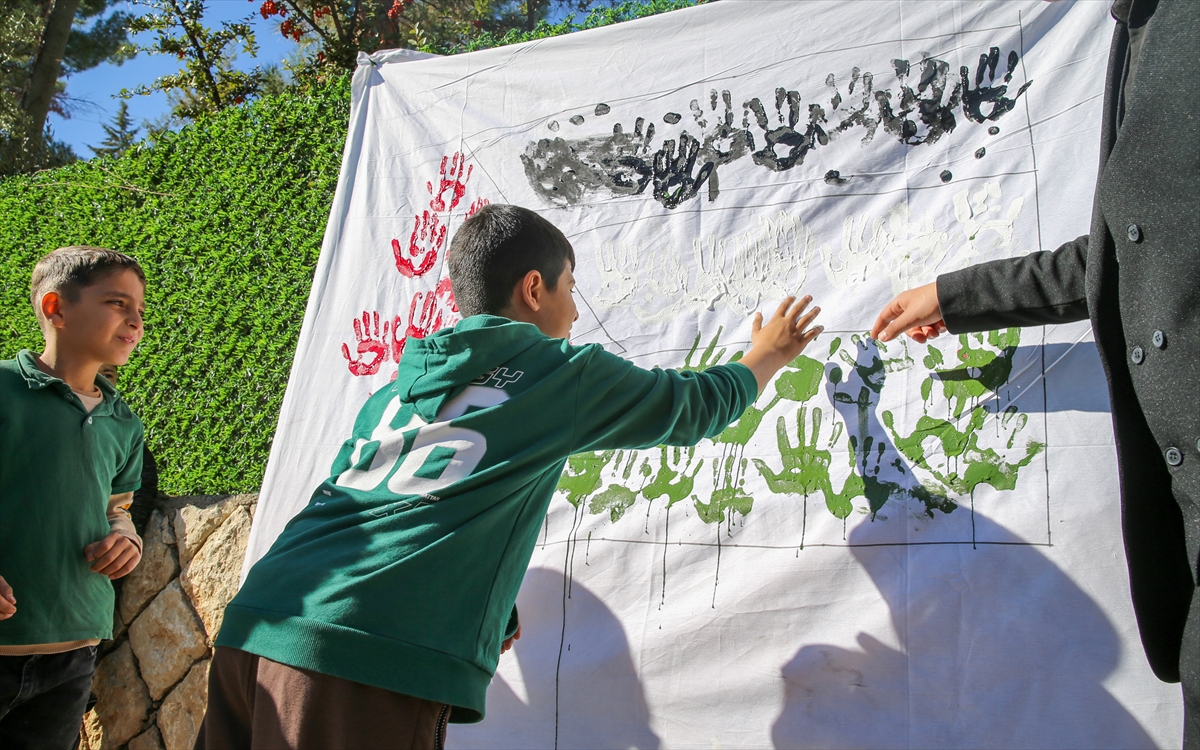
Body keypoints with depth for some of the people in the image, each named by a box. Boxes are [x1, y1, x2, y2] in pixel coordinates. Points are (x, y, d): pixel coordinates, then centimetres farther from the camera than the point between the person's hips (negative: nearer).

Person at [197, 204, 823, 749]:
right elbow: (693, 407, 22)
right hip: (378, 665, -7)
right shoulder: (561, 371, 8)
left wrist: (490, 612, 35)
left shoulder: (393, 388, 23)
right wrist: (768, 354, 42)